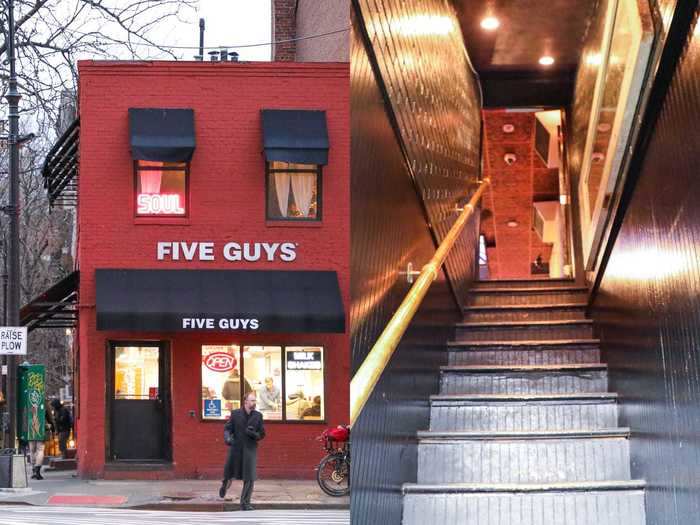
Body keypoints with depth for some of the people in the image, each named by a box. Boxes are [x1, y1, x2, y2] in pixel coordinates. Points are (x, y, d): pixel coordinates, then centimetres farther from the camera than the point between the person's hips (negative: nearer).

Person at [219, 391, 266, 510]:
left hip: (250, 449, 0)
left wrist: (254, 434, -15)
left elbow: (262, 434, 6)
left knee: (249, 478, -9)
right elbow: (227, 428, 1)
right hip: (235, 448, 0)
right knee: (229, 474, 14)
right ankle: (224, 486, 50)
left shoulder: (258, 416, 2)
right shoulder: (235, 413, -1)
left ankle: (245, 504, 0)